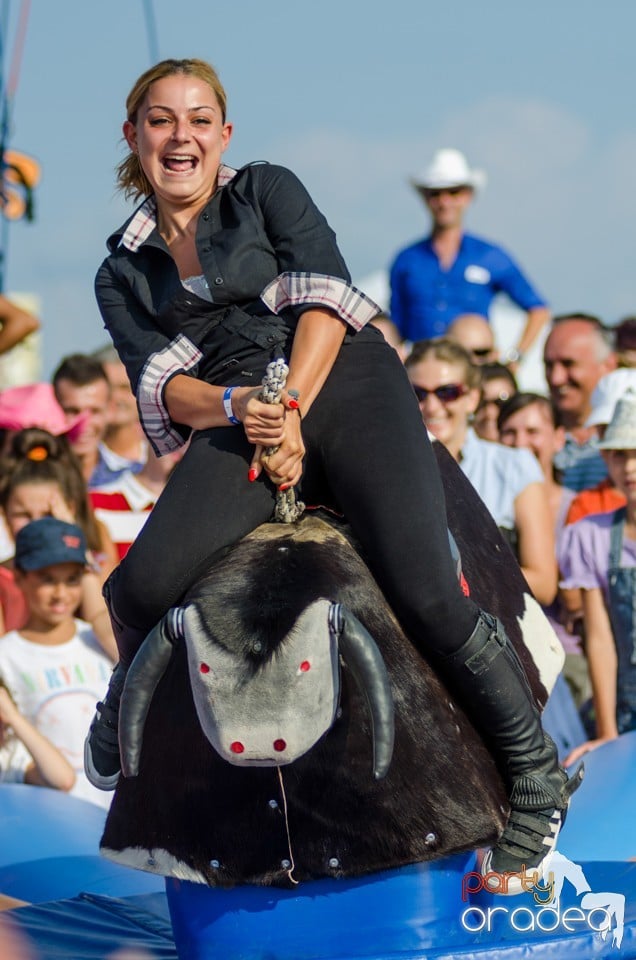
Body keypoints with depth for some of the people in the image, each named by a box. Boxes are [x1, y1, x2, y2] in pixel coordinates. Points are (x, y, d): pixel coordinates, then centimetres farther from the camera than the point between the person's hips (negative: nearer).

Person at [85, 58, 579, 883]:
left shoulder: (267, 191, 15)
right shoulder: (123, 275, 20)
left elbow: (326, 298, 3)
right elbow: (160, 384, 8)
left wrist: (292, 411, -10)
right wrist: (234, 407, -14)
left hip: (341, 382, -2)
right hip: (235, 419, 2)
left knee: (423, 590, -23)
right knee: (143, 582, -24)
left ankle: (535, 768, -6)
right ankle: (127, 701, 12)